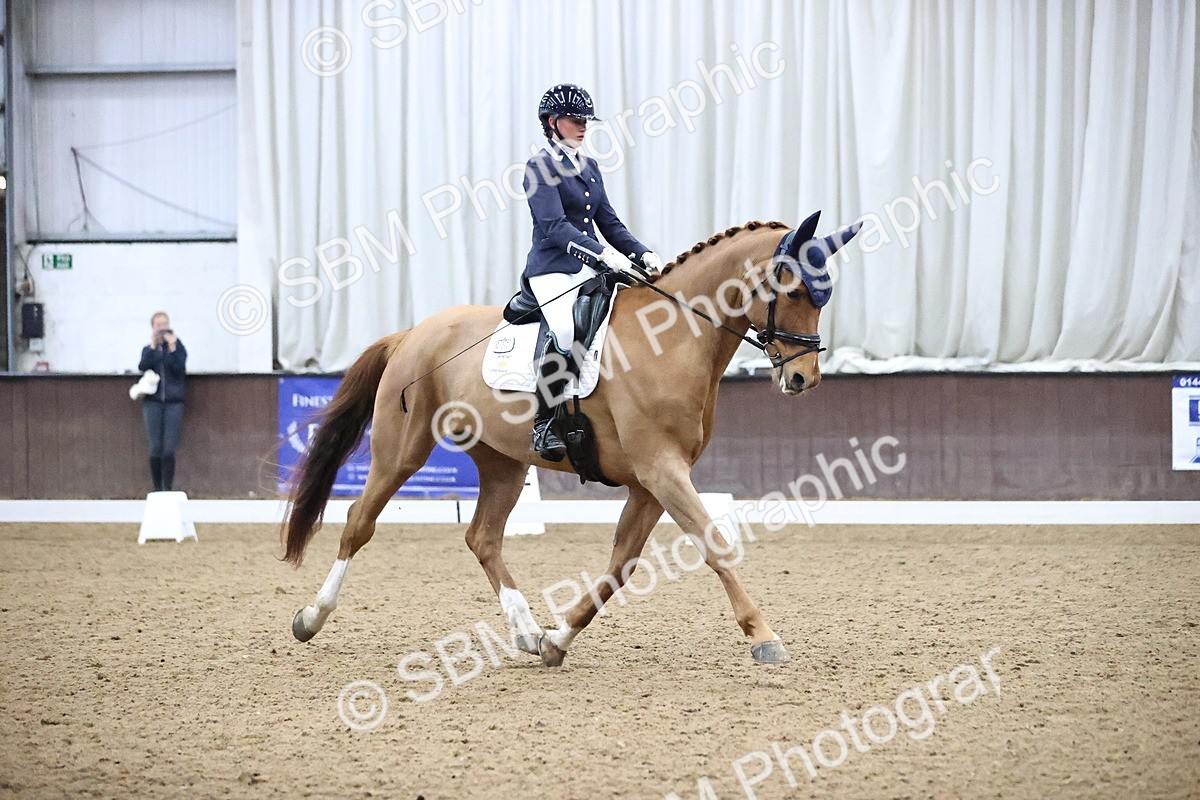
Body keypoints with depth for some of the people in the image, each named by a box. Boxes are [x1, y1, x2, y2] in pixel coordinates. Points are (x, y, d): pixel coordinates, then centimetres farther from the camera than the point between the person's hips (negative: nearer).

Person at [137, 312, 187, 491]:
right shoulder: (148, 349, 12)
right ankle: (157, 489, 5)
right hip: (153, 401, 1)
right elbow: (142, 367, -6)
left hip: (173, 402, -1)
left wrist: (172, 348, -11)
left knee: (169, 448, -8)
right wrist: (153, 346, -8)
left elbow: (179, 369, -7)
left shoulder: (178, 347, 7)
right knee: (155, 447, -3)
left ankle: (168, 488, -5)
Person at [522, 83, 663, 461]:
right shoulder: (540, 168, -6)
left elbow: (608, 221, 19)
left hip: (590, 272, 8)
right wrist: (603, 254, -27)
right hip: (552, 270, -8)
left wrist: (643, 254, 2)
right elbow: (555, 227, -17)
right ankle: (543, 425, -25)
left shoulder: (589, 167, 19)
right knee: (565, 331, -34)